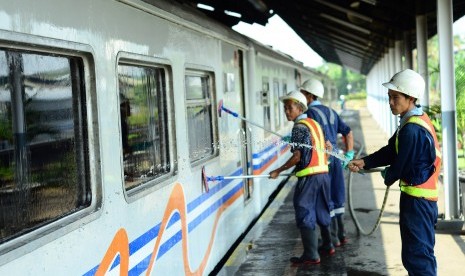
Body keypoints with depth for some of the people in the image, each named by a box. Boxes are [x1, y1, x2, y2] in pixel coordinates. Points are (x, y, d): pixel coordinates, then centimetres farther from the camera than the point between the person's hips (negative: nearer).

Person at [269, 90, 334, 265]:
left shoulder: (300, 127, -11)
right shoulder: (314, 123, 15)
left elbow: (297, 156, -16)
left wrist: (278, 171, -9)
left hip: (309, 176, -9)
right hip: (323, 172, 9)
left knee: (305, 214, -2)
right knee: (321, 211, 20)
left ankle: (311, 255, 0)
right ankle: (328, 246, 32)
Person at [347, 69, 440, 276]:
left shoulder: (411, 129, -23)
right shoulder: (417, 120, 10)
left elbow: (401, 164, -17)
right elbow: (391, 151, 12)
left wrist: (388, 176, 4)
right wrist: (364, 162, 3)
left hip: (416, 198, -10)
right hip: (422, 196, 10)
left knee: (417, 254, -3)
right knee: (421, 251, 20)